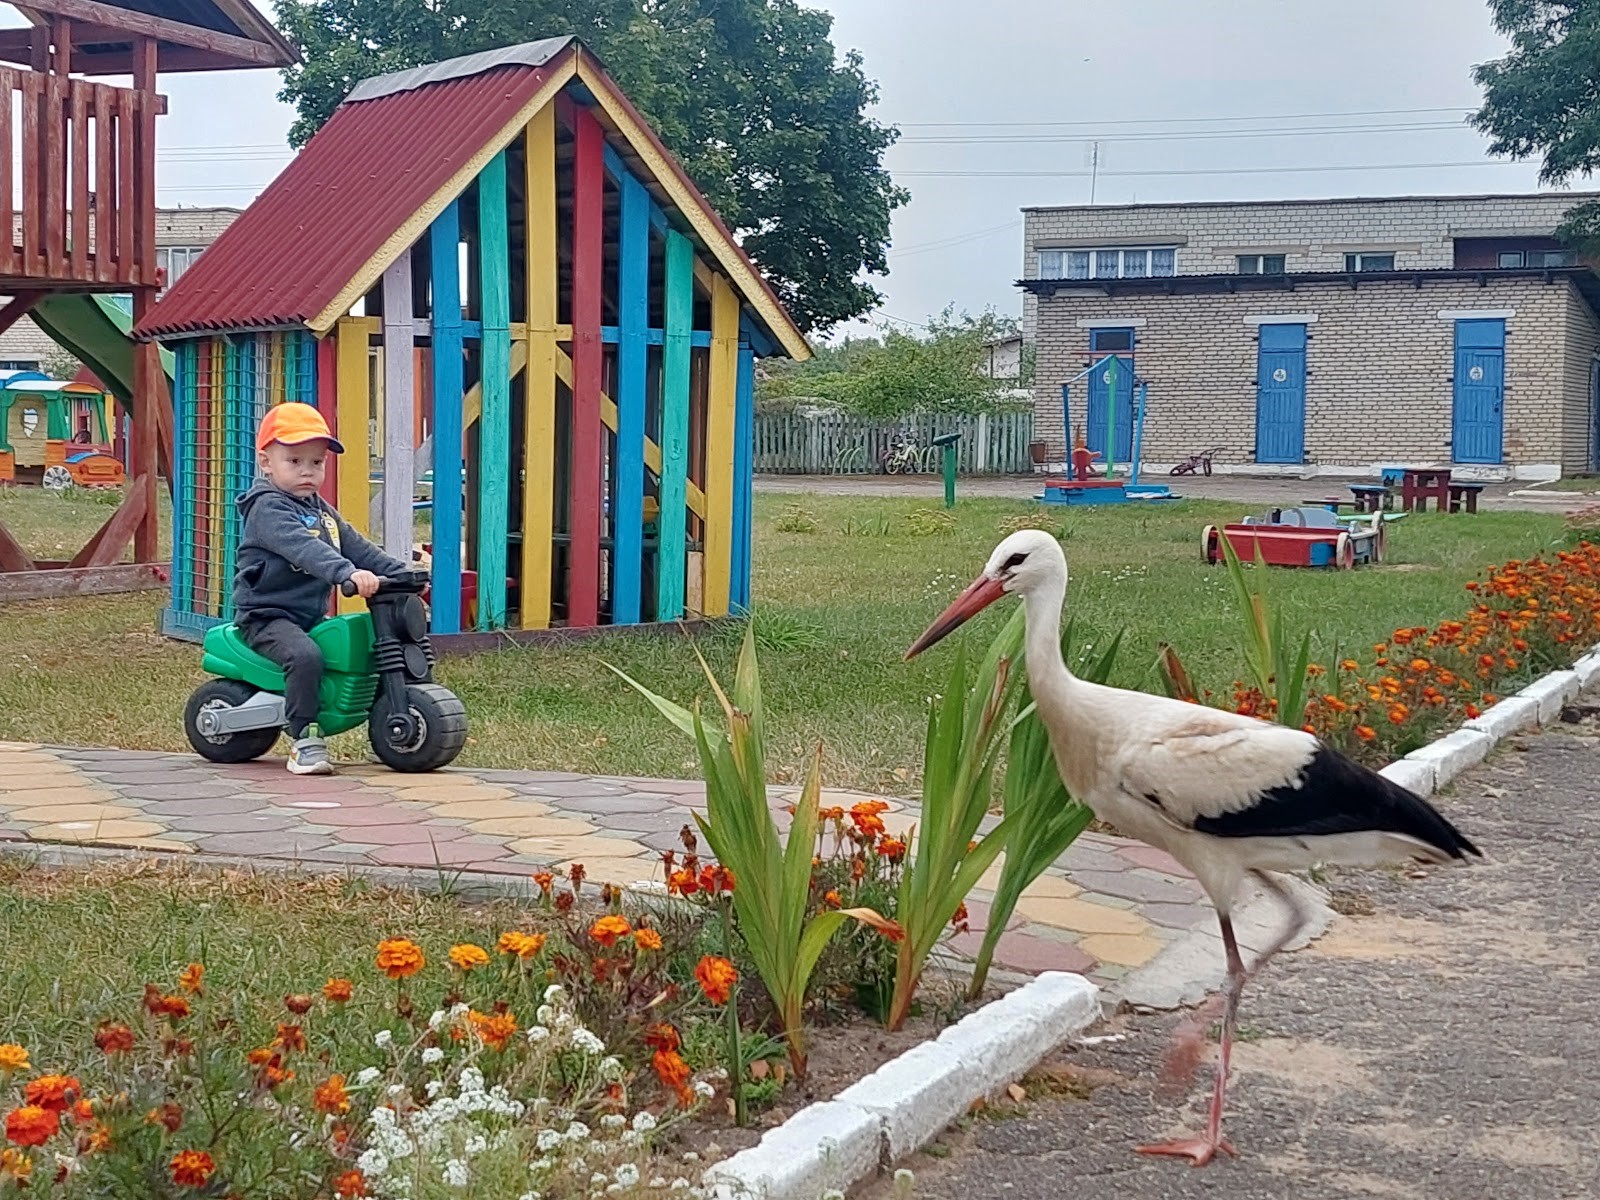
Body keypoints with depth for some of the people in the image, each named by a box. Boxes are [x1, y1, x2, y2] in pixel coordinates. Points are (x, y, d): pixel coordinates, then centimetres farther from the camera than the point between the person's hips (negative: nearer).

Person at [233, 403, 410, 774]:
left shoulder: (322, 510, 18)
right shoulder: (268, 508, -12)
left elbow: (357, 547, 19)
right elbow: (303, 548, -29)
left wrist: (401, 573, 5)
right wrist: (348, 573, -43)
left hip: (313, 616, 9)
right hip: (267, 616, -9)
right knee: (305, 655, -35)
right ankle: (304, 741, -28)